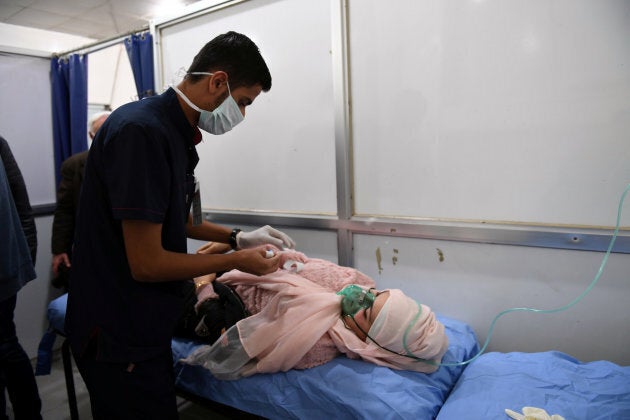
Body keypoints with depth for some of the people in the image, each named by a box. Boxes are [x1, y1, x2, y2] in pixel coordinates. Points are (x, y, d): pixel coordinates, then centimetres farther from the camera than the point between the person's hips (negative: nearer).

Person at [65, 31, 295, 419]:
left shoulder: (177, 134, 5)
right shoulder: (142, 131, -25)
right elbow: (147, 264, -25)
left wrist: (238, 238, 6)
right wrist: (239, 261, -14)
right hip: (119, 335, -9)